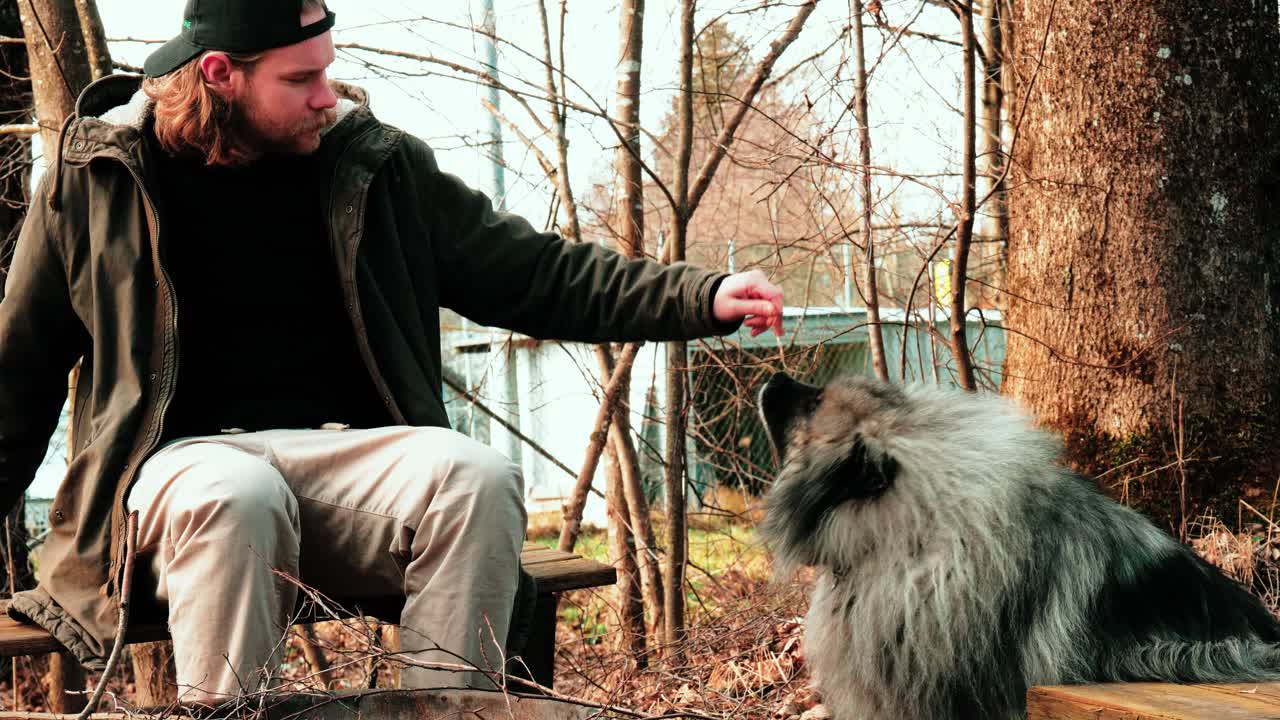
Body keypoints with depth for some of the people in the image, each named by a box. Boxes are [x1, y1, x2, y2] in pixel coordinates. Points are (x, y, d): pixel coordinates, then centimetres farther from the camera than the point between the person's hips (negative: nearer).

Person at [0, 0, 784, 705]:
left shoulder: (376, 163, 7)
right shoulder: (98, 172, 3)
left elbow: (534, 273, 9)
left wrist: (703, 297, -1)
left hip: (349, 452, 2)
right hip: (188, 458, -2)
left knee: (477, 476, -30)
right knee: (235, 498, -38)